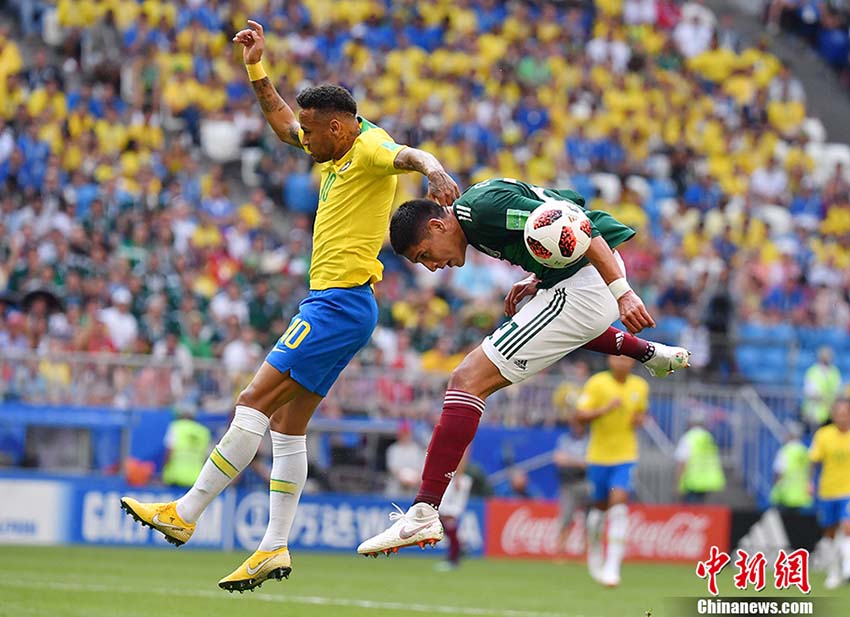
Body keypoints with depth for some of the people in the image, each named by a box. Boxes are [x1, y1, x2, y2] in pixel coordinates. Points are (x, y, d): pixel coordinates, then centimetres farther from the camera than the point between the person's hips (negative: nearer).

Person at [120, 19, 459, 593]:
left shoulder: (370, 149, -12)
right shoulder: (338, 152, 17)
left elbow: (406, 155, -34)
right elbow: (283, 123, 31)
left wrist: (434, 169, -55)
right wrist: (258, 68, 23)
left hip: (340, 303, -10)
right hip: (331, 303, 10)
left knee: (255, 400, -11)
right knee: (286, 421, 9)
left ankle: (184, 514, -9)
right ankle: (275, 548, 10)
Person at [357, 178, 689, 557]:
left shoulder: (485, 207, -20)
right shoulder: (477, 204, 11)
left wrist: (622, 293, -28)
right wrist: (537, 281, 9)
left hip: (582, 291, -11)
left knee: (468, 380, -14)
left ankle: (423, 514, -18)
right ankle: (651, 353, 55)